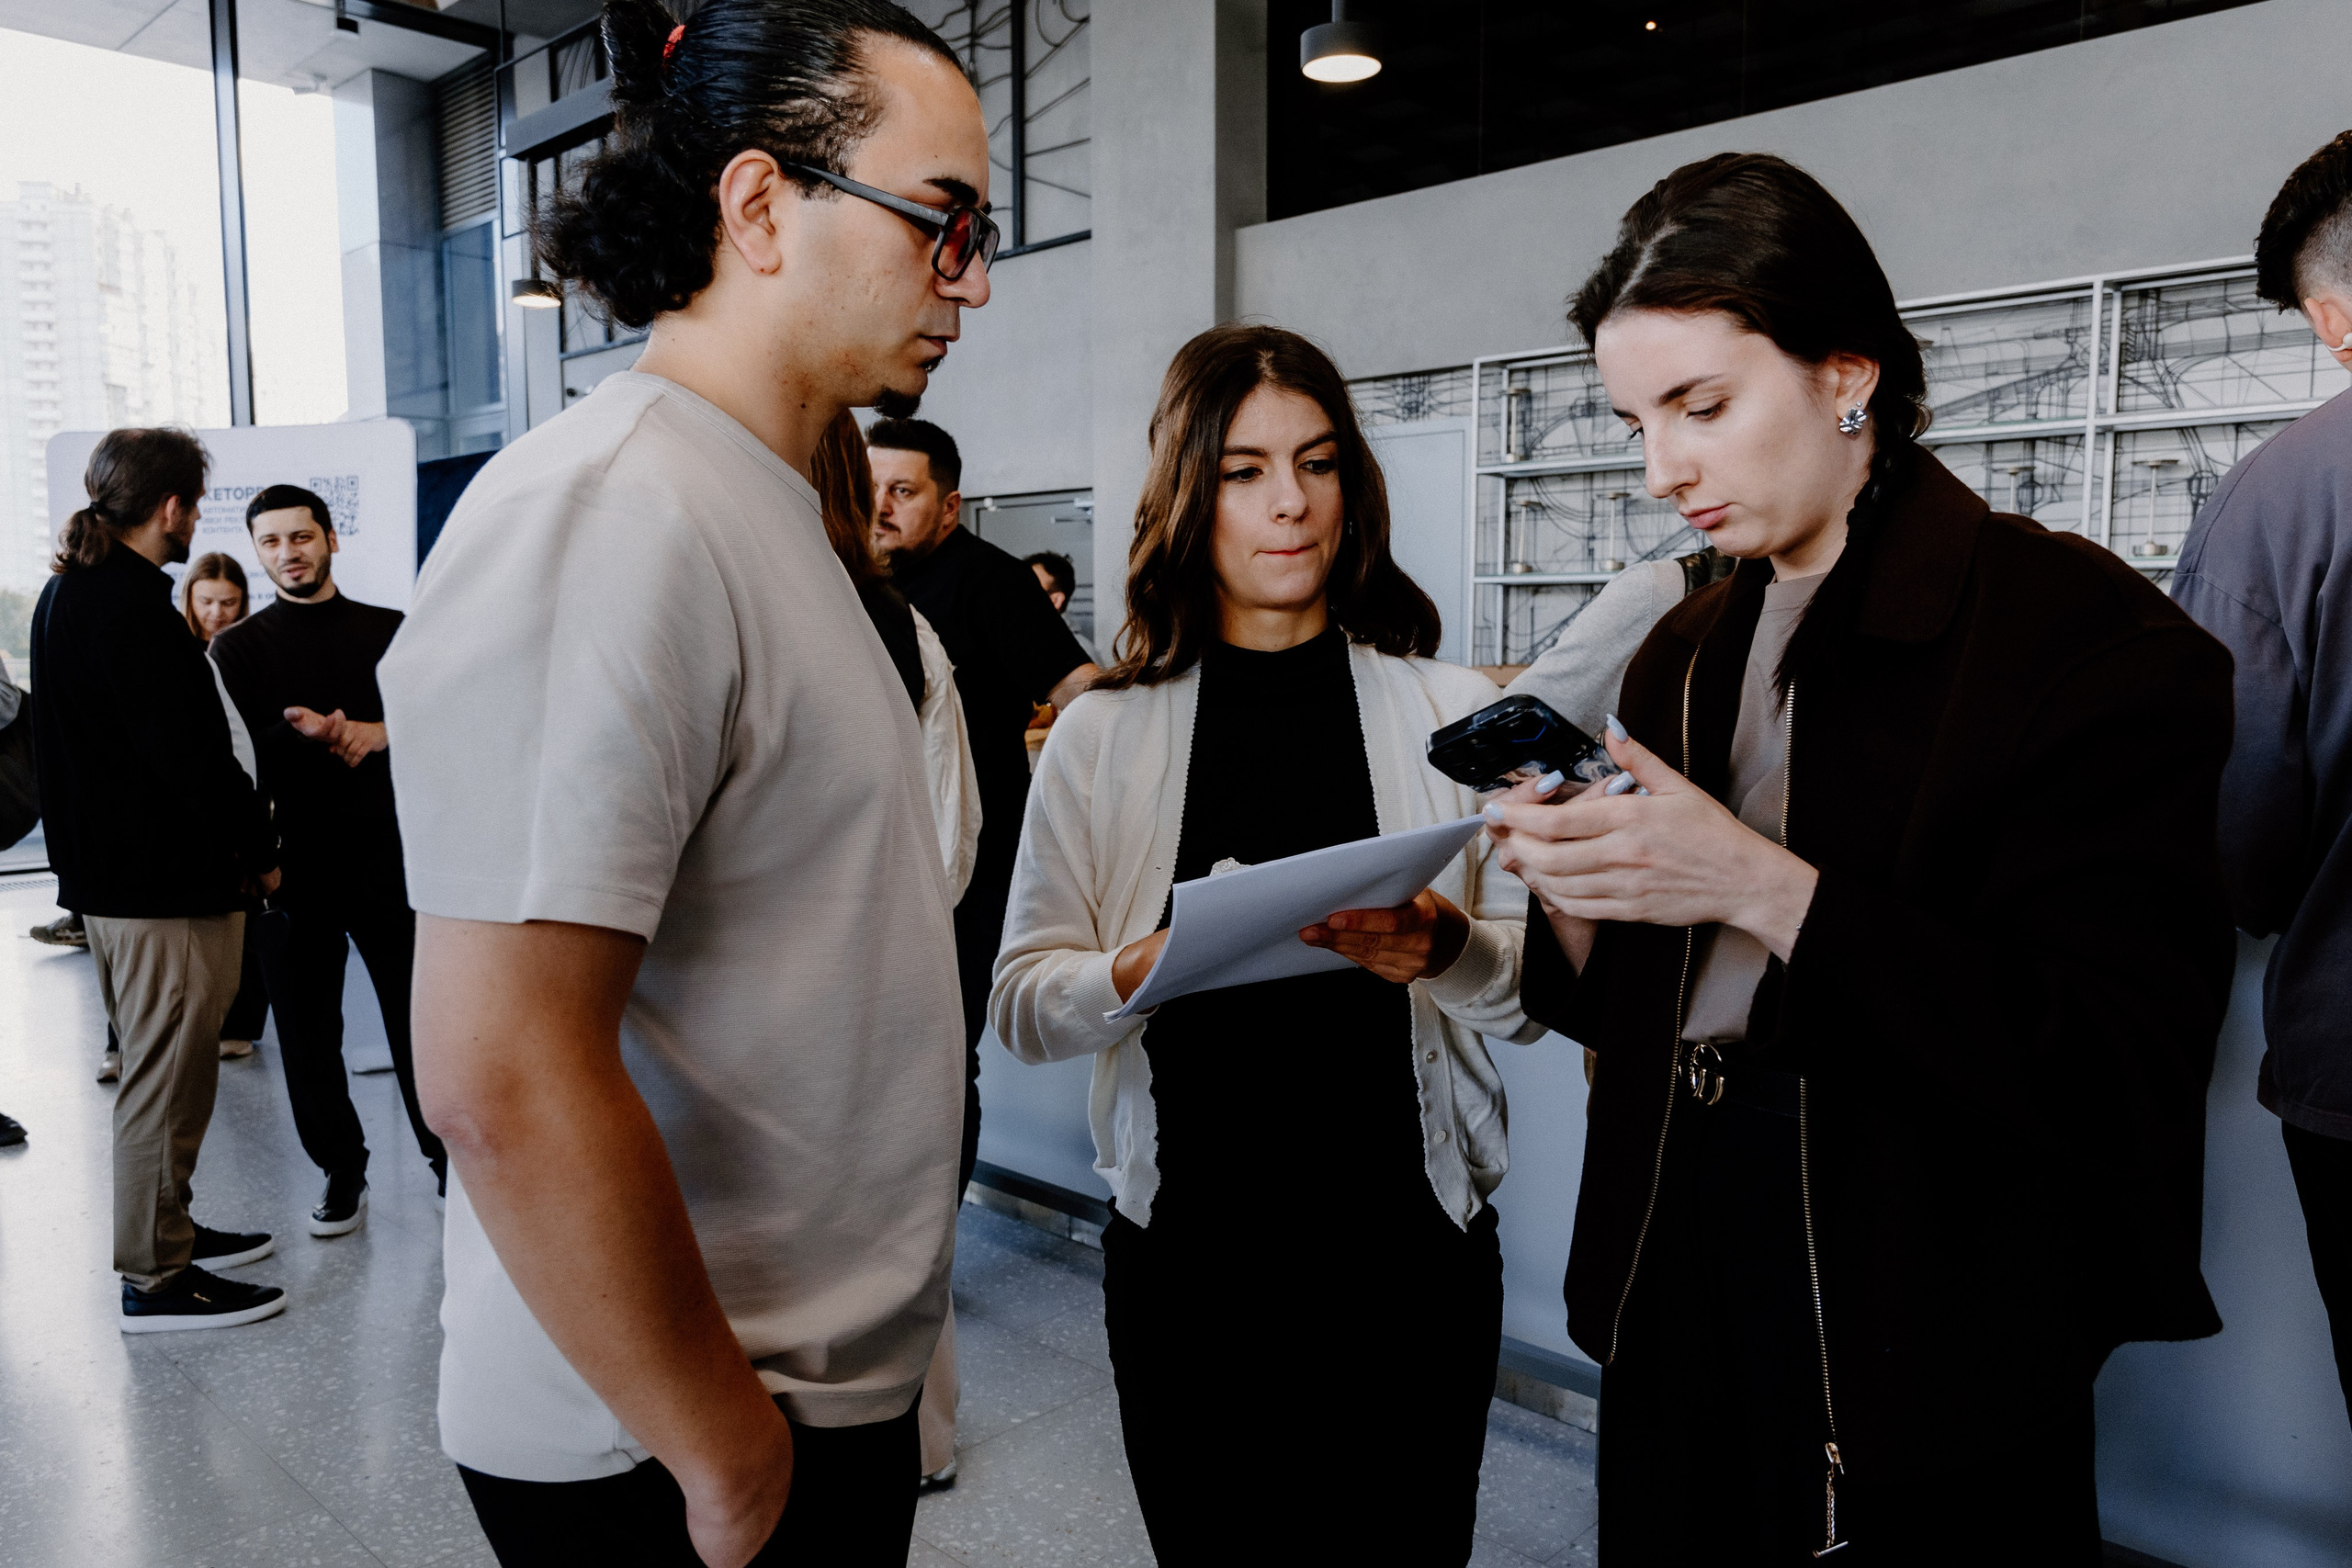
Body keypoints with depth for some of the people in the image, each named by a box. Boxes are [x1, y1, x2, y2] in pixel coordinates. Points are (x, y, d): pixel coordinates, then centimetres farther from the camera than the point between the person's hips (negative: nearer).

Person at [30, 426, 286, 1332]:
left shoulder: (63, 594, 12)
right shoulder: (135, 610, -21)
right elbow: (195, 757, -23)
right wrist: (261, 851, -9)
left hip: (104, 873, 11)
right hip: (167, 885, -11)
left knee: (156, 1069, 21)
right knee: (165, 1080, 0)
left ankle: (169, 1230, 35)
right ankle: (156, 1277, 10)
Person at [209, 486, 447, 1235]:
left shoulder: (390, 631, 9)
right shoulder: (239, 647, 8)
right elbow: (240, 753, -5)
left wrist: (375, 733, -17)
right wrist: (309, 736, -23)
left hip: (386, 856, 0)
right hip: (292, 864, 1)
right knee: (308, 1033, 8)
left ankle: (447, 1157, 20)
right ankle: (342, 1173, 23)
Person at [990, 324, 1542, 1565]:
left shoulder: (1454, 712, 2)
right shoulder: (1103, 732, 2)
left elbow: (1542, 988, 2)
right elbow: (1020, 1001, 0)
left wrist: (1444, 950, -18)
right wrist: (1141, 973, -19)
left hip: (1410, 1252, 0)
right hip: (1186, 1261, 0)